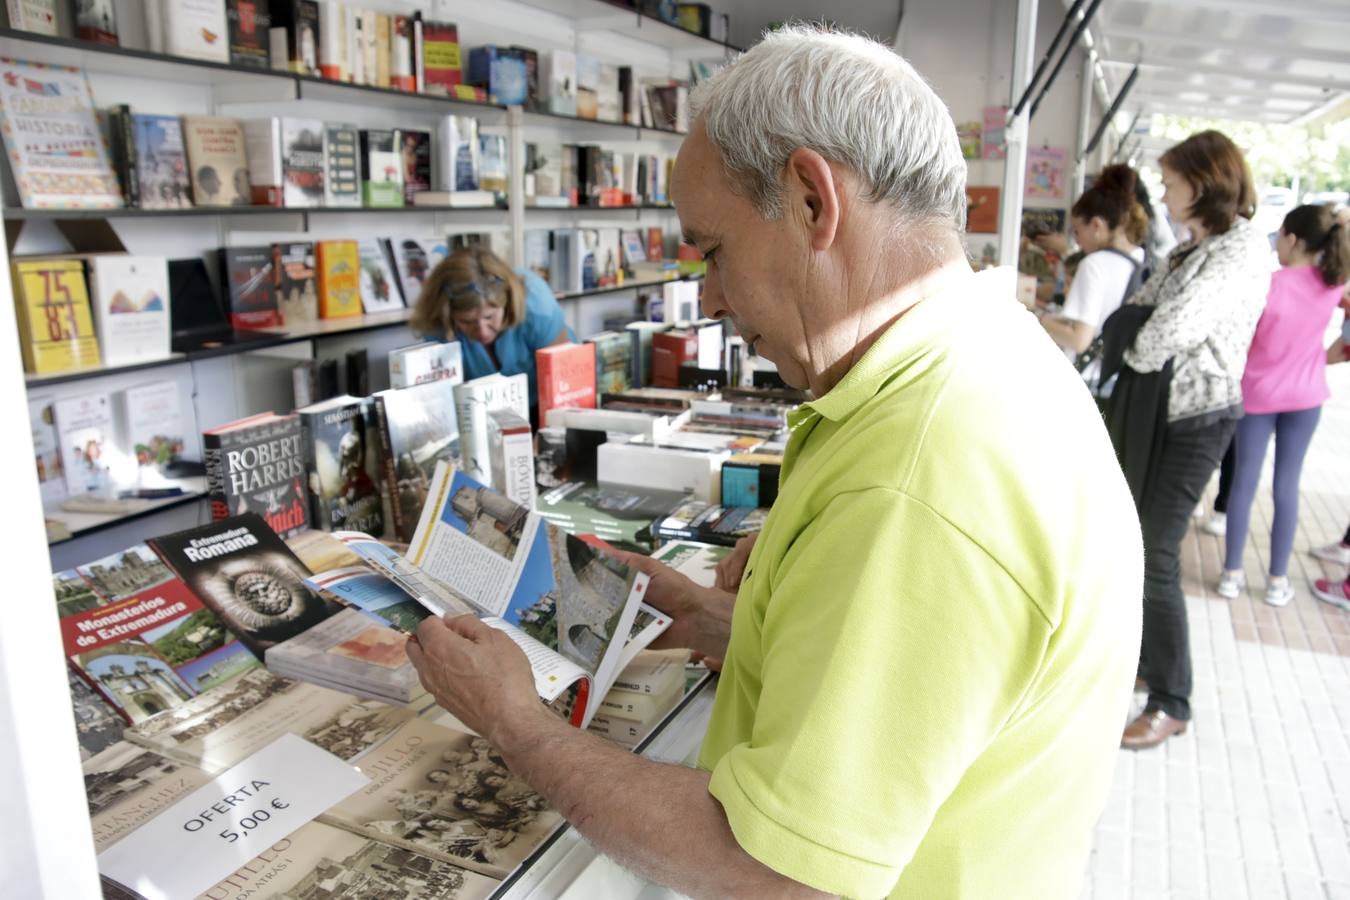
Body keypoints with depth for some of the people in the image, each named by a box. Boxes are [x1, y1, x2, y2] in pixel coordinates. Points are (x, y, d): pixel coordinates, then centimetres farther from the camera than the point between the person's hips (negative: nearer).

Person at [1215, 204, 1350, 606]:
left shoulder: (1269, 284, -19)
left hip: (1258, 394, -3)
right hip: (1305, 396, 3)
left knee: (1245, 480, 6)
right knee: (1287, 484, 9)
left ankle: (1232, 573, 13)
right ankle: (1278, 580, 15)